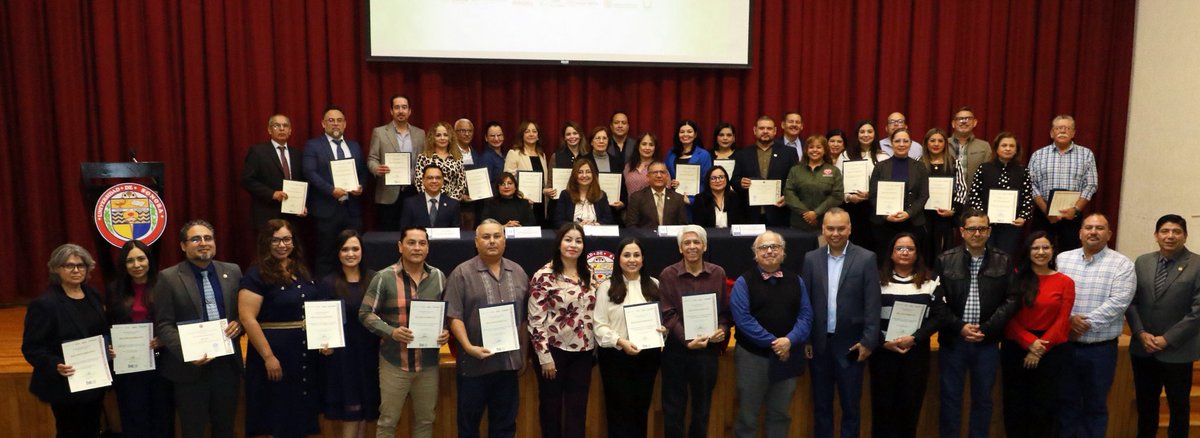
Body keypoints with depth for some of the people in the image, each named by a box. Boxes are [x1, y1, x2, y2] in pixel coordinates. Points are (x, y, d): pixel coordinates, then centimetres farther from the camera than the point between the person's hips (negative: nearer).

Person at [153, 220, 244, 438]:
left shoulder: (232, 272, 6)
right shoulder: (169, 278, -5)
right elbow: (163, 325, -8)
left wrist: (239, 324, -9)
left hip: (228, 363, 3)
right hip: (190, 367, -3)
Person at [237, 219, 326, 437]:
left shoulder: (302, 272, 10)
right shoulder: (257, 274, -10)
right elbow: (247, 319, -16)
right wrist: (268, 357, -20)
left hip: (306, 354, 6)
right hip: (275, 353, -6)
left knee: (301, 414, 14)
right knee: (278, 416, 4)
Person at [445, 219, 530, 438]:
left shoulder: (518, 272, 9)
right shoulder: (462, 273, -5)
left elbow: (524, 315, 13)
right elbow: (454, 316, -10)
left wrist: (523, 351, 10)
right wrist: (469, 347, -21)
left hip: (509, 361, 4)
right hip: (475, 362, -4)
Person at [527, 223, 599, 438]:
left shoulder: (589, 274, 6)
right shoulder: (544, 276, -11)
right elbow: (535, 320, -13)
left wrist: (595, 349, 12)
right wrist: (544, 356, -15)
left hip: (583, 351, 5)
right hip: (554, 350, -5)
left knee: (578, 409, 9)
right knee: (551, 407, 9)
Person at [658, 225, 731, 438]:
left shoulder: (718, 274, 4)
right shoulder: (668, 275, -5)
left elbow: (725, 310, 8)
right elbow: (668, 315, -11)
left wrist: (722, 330, -12)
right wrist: (687, 341, -22)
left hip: (708, 349, 2)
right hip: (675, 349, -2)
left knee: (702, 407, 14)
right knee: (674, 407, 8)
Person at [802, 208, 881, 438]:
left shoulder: (866, 259, -4)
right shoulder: (811, 259, 3)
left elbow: (872, 304, -6)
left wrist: (868, 341, -11)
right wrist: (805, 339, 0)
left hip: (850, 344, -2)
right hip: (819, 343, 2)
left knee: (851, 406, 9)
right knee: (821, 405, 13)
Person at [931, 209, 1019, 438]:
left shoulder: (1003, 261, 2)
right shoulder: (945, 260, -1)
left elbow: (1011, 299, -2)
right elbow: (937, 300, -5)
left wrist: (987, 328, -10)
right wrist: (959, 327, -13)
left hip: (987, 341, 1)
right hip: (953, 339, -1)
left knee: (983, 399, 12)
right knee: (950, 397, 8)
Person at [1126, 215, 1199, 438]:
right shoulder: (1142, 262, 4)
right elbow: (1131, 301, 4)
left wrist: (1167, 339, -15)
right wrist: (1141, 333, -8)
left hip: (1177, 352, -3)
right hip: (1142, 349, 3)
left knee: (1179, 406, 15)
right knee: (1145, 404, 17)